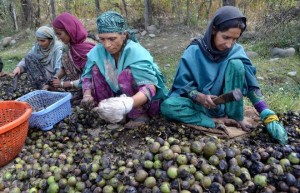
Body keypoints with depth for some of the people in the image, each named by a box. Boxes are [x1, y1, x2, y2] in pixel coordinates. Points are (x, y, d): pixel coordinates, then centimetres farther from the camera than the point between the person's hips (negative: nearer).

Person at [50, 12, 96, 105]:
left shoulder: (87, 48, -20)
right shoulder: (67, 46, 0)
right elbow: (64, 67, 13)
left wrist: (63, 84, -15)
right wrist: (55, 78, -6)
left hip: (83, 90, -7)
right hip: (70, 90, 7)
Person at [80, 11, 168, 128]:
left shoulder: (136, 52, -27)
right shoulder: (98, 51, -12)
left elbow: (150, 87, -36)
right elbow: (87, 75, -3)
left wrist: (128, 103, -54)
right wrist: (87, 94, -25)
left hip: (145, 100, -5)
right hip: (118, 95, 5)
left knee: (126, 74, -32)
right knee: (96, 68, -12)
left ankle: (140, 114, -13)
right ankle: (108, 111, -6)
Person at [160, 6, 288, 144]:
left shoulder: (237, 51, -7)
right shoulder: (194, 52, -13)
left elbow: (252, 85, -11)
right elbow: (182, 84, -10)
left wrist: (268, 116, -22)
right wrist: (200, 97, -30)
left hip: (226, 103, 2)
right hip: (200, 103, -1)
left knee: (236, 64, -23)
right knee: (167, 106, -31)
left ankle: (236, 118, -12)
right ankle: (216, 122, -23)